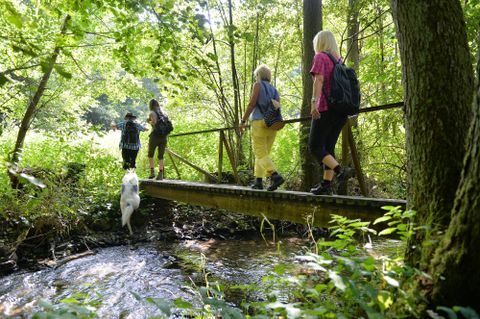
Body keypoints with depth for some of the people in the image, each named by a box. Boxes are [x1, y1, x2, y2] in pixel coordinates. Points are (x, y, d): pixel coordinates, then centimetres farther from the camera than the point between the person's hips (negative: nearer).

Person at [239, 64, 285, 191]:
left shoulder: (258, 85, 2)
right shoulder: (275, 90, 17)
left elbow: (252, 103, -8)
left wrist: (243, 121, -5)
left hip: (259, 122, -6)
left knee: (261, 154, -7)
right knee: (264, 153, 14)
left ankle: (276, 176, -26)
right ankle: (258, 181, 13)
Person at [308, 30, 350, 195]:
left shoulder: (320, 57, -1)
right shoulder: (339, 60, 19)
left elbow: (319, 79, -16)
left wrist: (314, 101, -25)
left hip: (325, 108, -7)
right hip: (340, 110, 7)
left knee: (315, 146, -1)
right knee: (328, 147, 9)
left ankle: (338, 169, -20)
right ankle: (326, 185, 8)